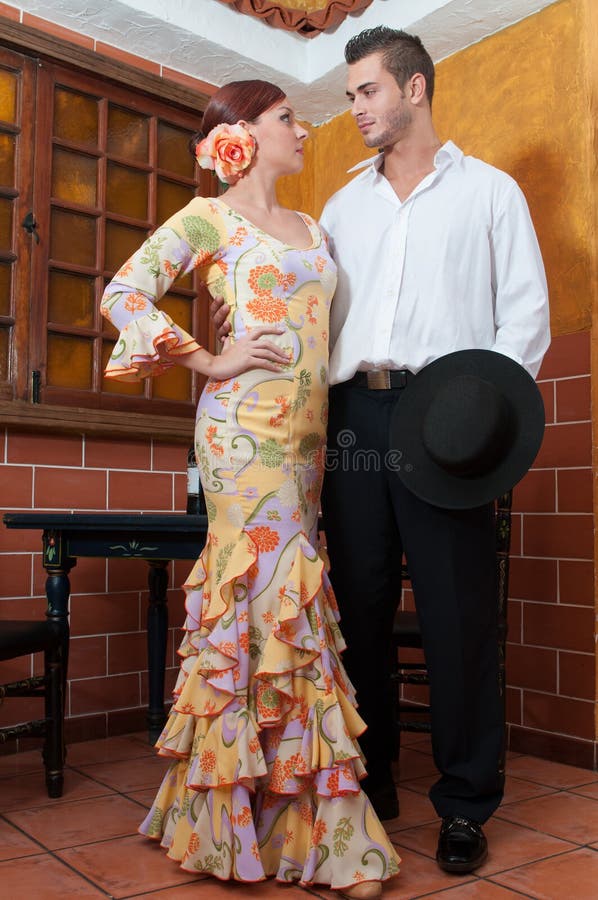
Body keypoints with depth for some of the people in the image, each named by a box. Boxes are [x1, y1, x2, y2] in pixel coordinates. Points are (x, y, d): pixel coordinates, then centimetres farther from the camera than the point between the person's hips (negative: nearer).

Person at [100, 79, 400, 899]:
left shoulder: (312, 229, 24)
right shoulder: (208, 218, 4)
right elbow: (124, 292, -4)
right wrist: (209, 362, -9)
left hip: (308, 431, 7)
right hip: (246, 425, -6)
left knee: (274, 595, 6)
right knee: (277, 592, -10)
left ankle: (258, 810, 17)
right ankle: (323, 831, -1)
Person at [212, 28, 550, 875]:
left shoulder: (489, 190, 13)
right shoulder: (343, 205, 23)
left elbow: (526, 309, 4)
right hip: (353, 412, 4)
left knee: (456, 608, -4)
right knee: (360, 600, 6)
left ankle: (466, 803, 9)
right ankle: (370, 779, 20)